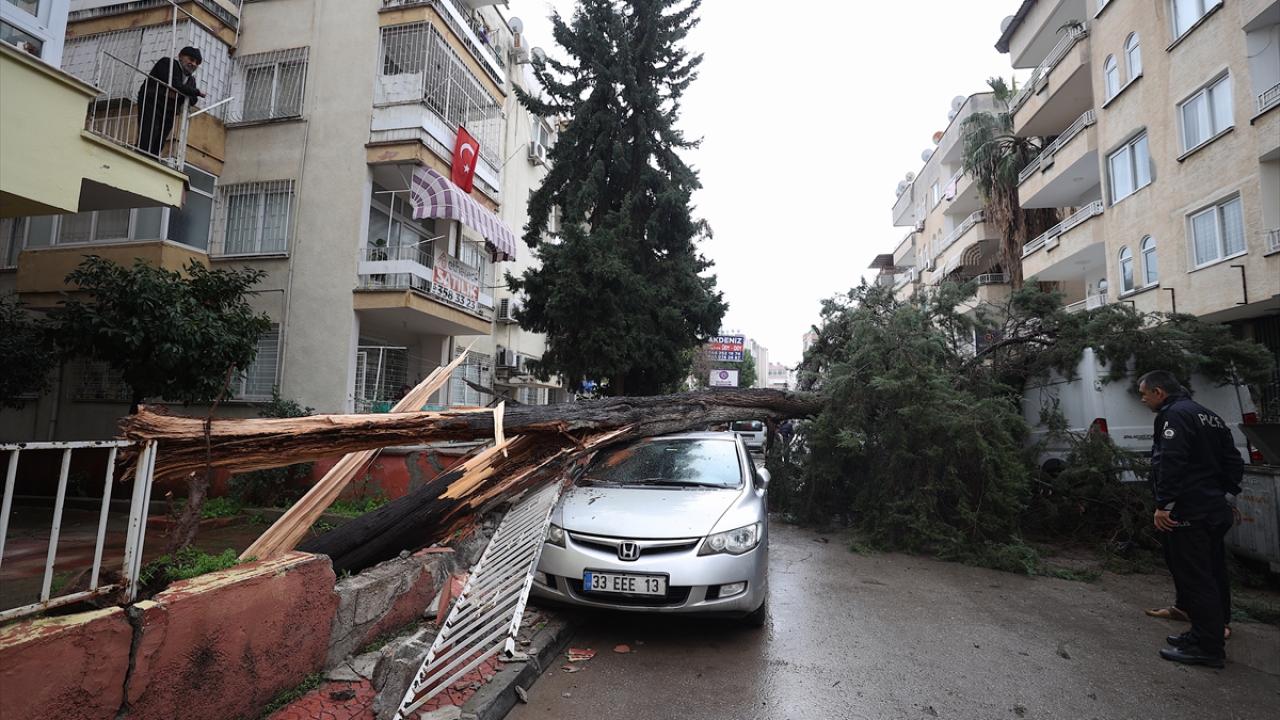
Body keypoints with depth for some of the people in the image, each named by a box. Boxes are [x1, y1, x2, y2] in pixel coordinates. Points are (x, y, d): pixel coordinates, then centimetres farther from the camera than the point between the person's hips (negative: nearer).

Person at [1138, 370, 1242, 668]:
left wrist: (1163, 505, -20)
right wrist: (1224, 490, 20)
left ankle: (1207, 648, 0)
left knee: (1194, 579, -5)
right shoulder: (1210, 416, 18)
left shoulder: (1174, 415, -13)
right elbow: (1233, 462, 21)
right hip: (1216, 511, 10)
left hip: (1188, 513, -10)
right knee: (1212, 576, 16)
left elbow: (1171, 463, -23)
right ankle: (1207, 633, 26)